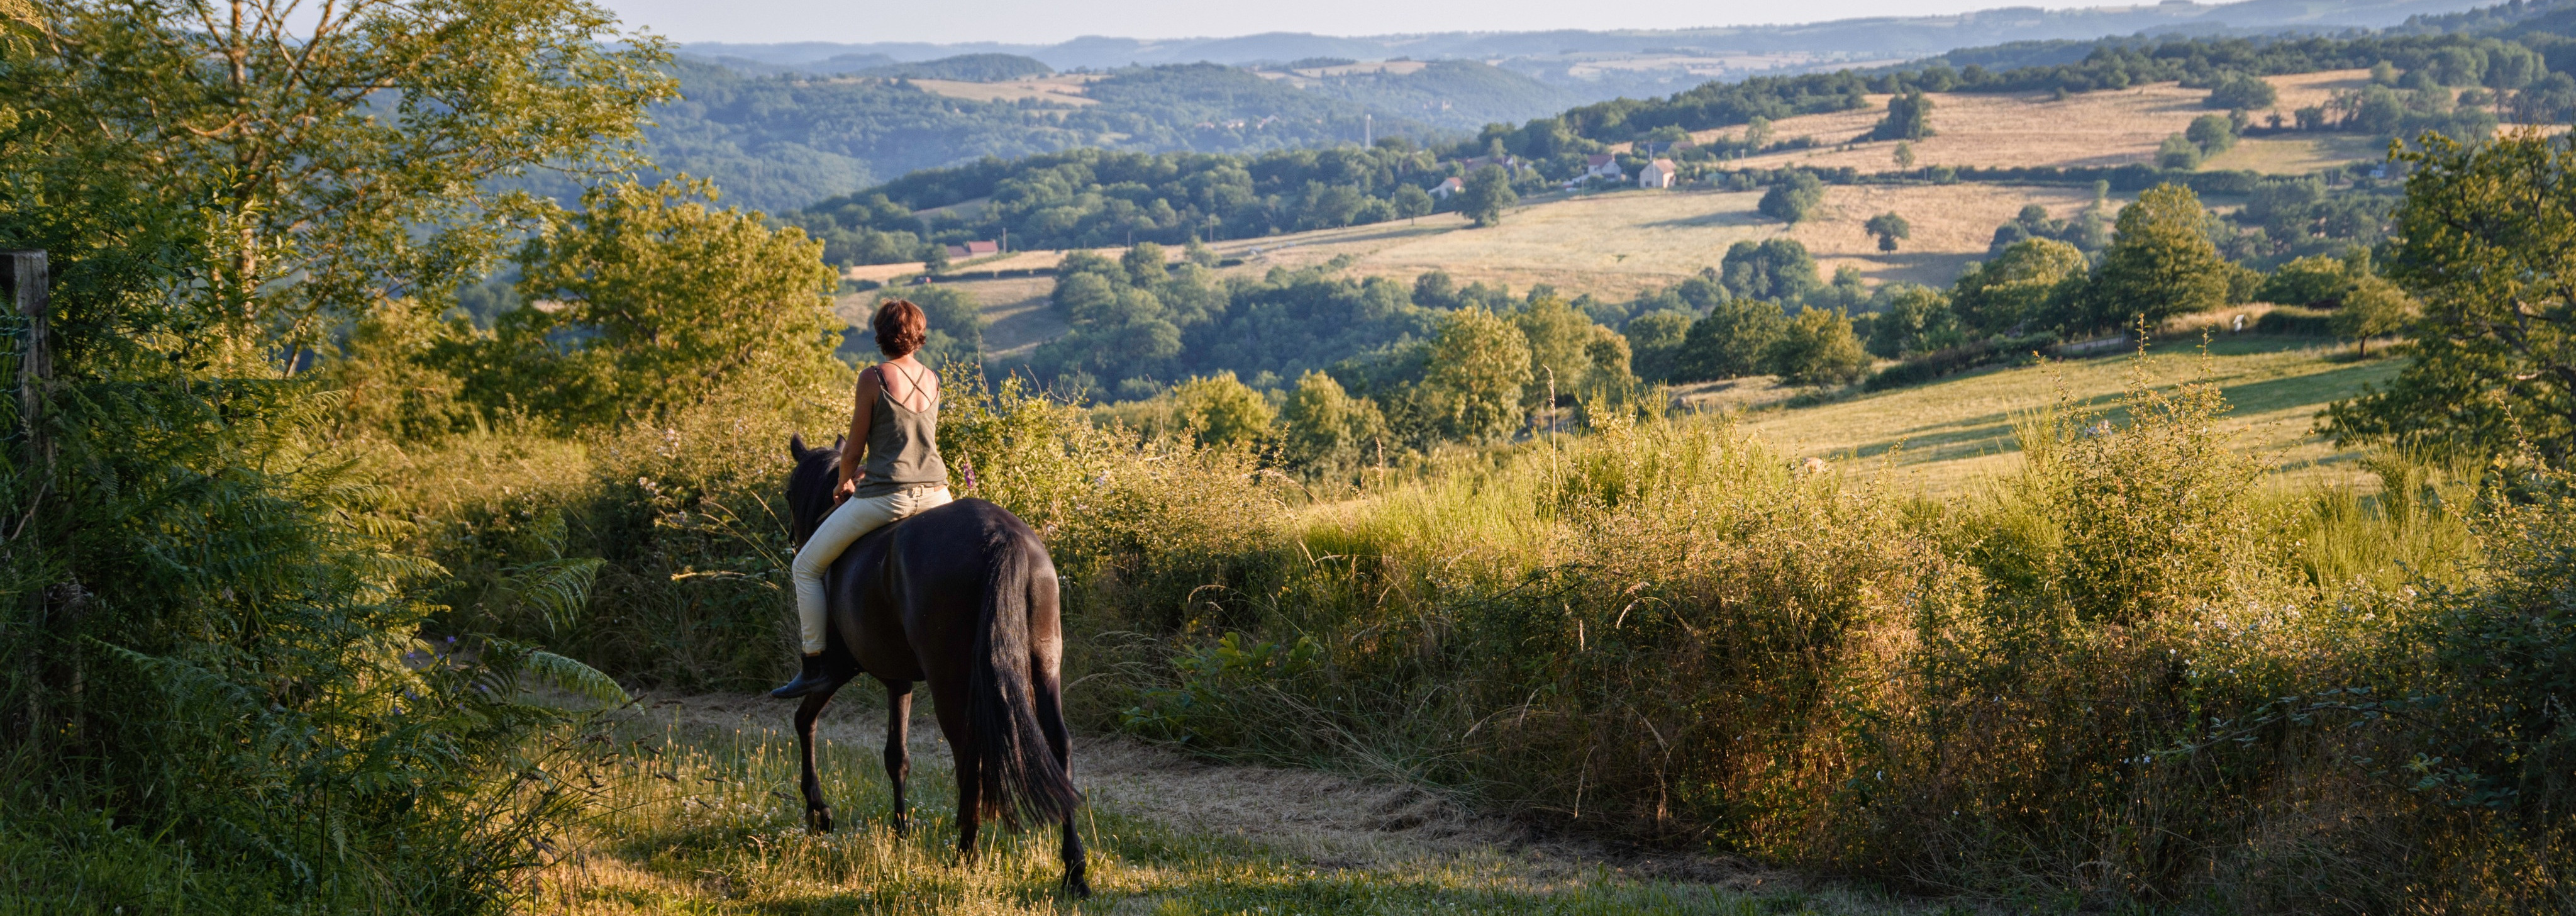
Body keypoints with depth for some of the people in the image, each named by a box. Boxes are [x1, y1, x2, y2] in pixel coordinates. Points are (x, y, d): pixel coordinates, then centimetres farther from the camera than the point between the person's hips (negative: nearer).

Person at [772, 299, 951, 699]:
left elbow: (854, 450, -4)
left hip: (884, 497, -5)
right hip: (936, 495, 5)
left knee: (806, 567, 11)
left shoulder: (874, 378, -8)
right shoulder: (933, 380, 10)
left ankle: (816, 664, 9)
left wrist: (845, 485, 16)